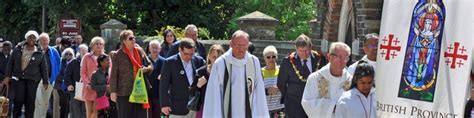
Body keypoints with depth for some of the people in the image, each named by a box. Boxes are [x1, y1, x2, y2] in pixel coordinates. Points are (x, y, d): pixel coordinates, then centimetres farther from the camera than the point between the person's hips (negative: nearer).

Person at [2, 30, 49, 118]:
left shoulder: (40, 53, 3)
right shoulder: (18, 49, 4)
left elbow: (44, 68, 5)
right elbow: (10, 63, 6)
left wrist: (45, 81, 3)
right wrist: (7, 76, 0)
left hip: (32, 80, 0)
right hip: (18, 78, 0)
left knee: (30, 101, -1)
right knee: (19, 99, -6)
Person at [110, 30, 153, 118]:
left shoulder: (139, 51, 8)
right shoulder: (118, 55, -4)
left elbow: (150, 65, 15)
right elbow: (113, 75, -5)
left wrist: (146, 69, -8)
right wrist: (113, 91, -9)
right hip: (124, 92, -4)